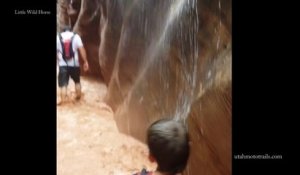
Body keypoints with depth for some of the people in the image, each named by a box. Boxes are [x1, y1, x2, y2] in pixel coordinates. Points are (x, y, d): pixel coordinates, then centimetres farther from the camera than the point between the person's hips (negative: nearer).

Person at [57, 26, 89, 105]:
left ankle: (63, 100, -6)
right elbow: (81, 49, -7)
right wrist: (85, 62, -5)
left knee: (63, 84, 1)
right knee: (77, 81, 21)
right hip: (74, 64, 1)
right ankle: (78, 96, 33)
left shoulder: (58, 37, 3)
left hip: (63, 65, -1)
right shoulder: (76, 36, 1)